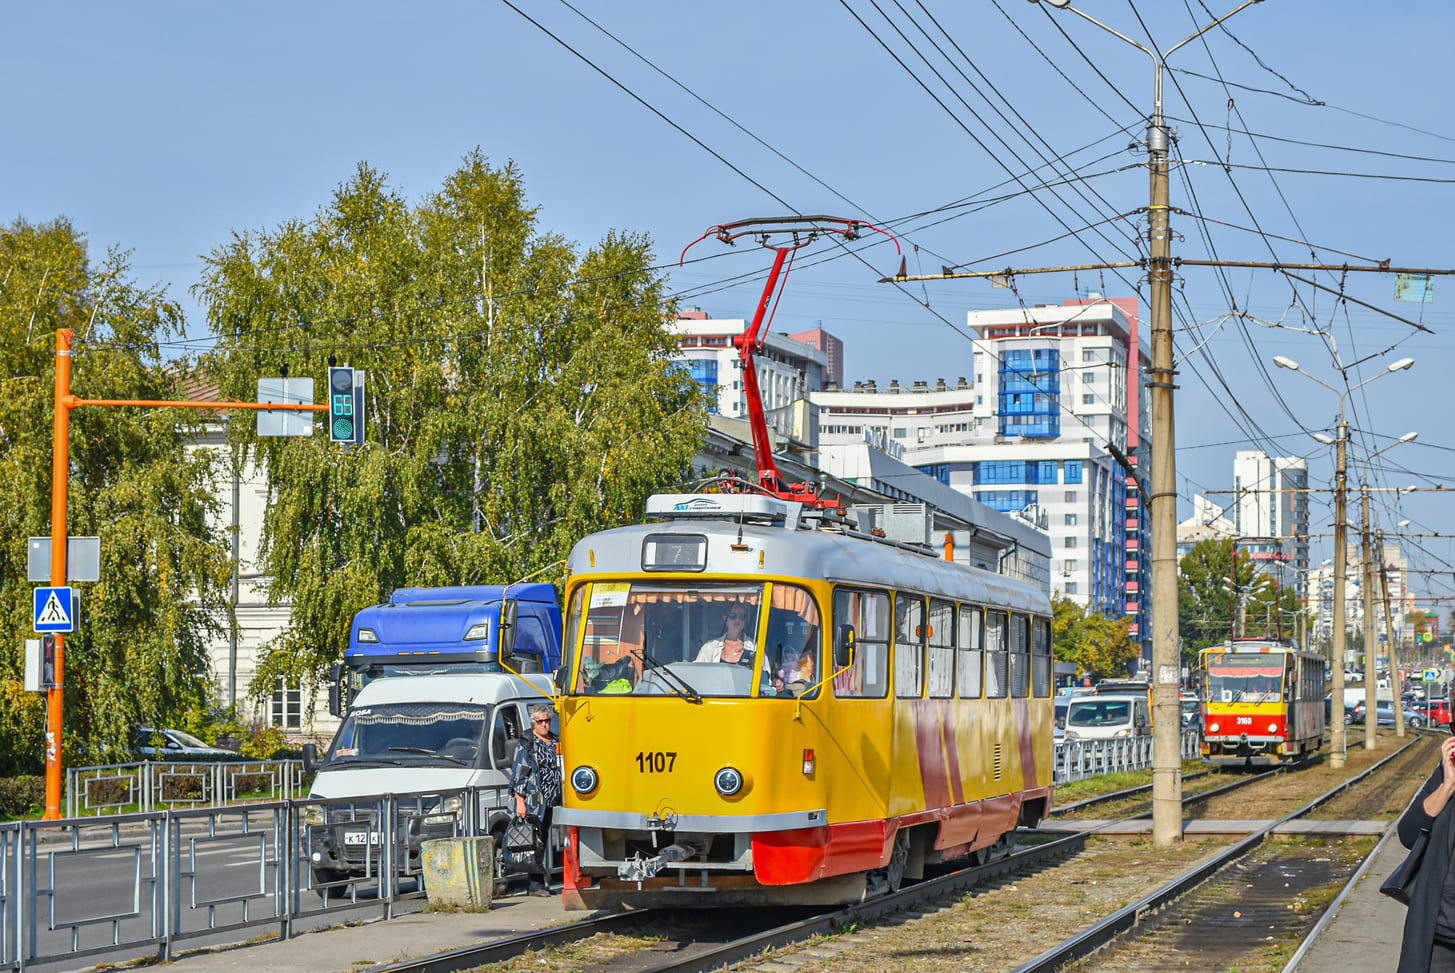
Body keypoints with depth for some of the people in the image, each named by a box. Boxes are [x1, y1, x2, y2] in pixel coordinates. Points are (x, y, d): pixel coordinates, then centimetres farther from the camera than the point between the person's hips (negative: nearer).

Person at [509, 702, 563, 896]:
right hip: (532, 801, -6)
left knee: (544, 842, 6)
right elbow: (519, 773, -7)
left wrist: (559, 799, 21)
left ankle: (538, 884, 10)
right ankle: (538, 884, -11)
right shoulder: (526, 744, -3)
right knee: (535, 842, -9)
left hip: (551, 801, 6)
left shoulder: (554, 743, 17)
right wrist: (520, 802, -13)